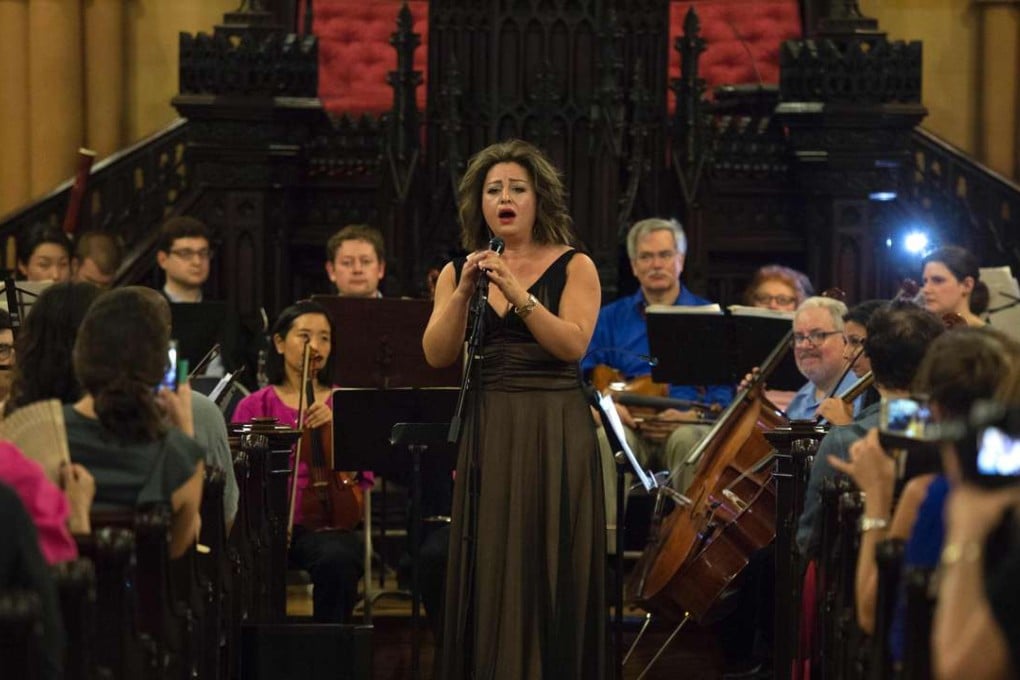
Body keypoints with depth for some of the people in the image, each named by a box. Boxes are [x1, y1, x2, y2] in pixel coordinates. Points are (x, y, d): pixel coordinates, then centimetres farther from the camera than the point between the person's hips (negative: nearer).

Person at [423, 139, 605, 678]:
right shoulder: (457, 271, 10)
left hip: (555, 433, -2)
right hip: (488, 432, 2)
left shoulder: (573, 267, 2)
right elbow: (438, 355, 0)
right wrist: (463, 293, -13)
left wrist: (518, 295, -21)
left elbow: (573, 345, -11)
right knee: (489, 570, 1)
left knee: (550, 570, -3)